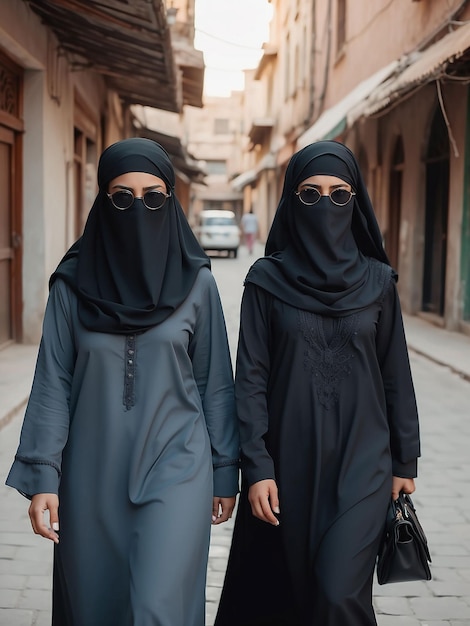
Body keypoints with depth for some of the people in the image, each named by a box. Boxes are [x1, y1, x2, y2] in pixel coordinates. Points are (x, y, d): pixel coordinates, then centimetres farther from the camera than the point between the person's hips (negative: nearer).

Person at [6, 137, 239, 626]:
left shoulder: (197, 282, -1)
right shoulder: (72, 283, -1)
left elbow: (215, 383, 4)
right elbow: (52, 383, -1)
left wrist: (225, 472, 5)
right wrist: (41, 476, -7)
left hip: (175, 470, -1)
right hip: (93, 475, 2)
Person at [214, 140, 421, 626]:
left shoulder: (377, 281, 1)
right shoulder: (266, 280, -2)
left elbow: (395, 374, 6)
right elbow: (250, 377, -4)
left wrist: (405, 461, 6)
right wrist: (256, 467, -10)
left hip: (360, 462, 0)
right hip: (288, 461, 0)